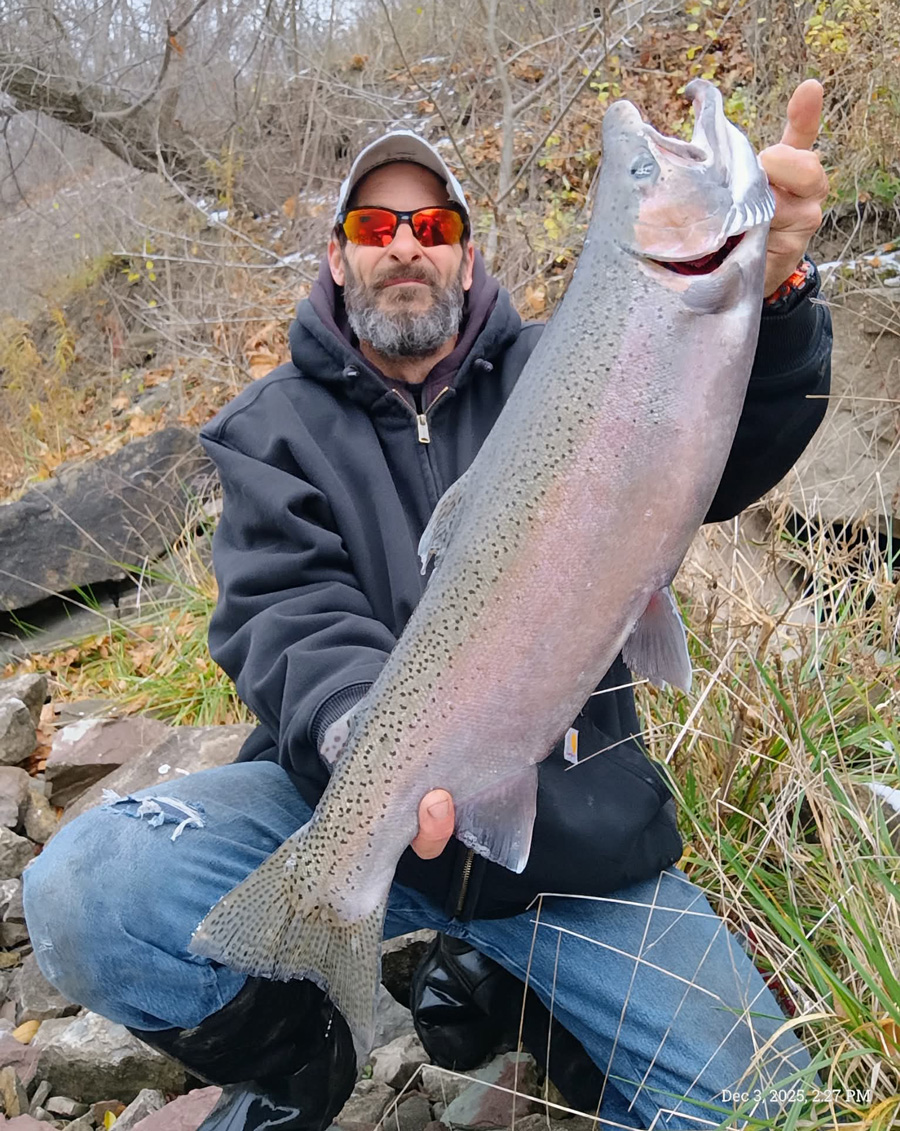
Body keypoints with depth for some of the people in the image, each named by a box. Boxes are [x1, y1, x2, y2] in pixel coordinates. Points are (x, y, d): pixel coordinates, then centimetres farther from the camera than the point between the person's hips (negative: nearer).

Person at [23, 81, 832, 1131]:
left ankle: (485, 966, 18)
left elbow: (727, 459, -12)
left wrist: (770, 292, -35)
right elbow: (284, 614, -10)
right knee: (81, 892, -27)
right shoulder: (275, 426, 6)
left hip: (571, 817, 2)